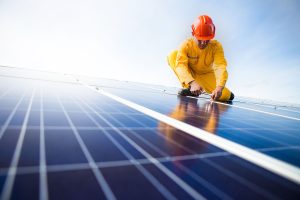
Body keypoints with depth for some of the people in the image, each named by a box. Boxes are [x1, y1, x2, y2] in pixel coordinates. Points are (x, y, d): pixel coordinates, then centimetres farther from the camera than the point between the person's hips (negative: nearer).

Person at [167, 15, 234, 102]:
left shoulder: (216, 46, -19)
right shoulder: (186, 45, -22)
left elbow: (221, 67, -33)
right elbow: (181, 65, -36)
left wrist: (219, 87, -51)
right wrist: (192, 82, -52)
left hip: (206, 75, 0)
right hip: (190, 74, 0)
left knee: (226, 96, -22)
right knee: (173, 56, -26)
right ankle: (189, 88, -16)